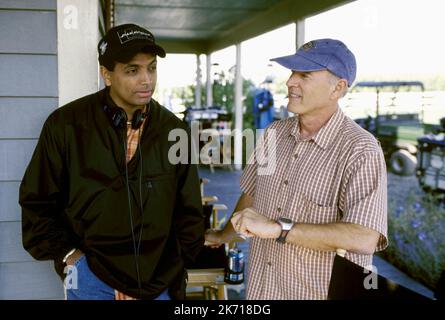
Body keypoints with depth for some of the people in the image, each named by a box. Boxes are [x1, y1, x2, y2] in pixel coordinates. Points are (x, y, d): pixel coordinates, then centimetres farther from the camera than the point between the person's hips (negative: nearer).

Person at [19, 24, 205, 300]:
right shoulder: (66, 124, -7)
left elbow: (189, 211, 7)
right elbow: (37, 202, 0)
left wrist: (176, 268, 5)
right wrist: (66, 256, -7)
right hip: (92, 279, -2)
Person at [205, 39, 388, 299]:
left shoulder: (361, 151, -19)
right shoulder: (274, 133, 2)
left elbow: (364, 239, -28)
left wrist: (277, 228, -29)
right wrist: (224, 236, 27)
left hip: (321, 292, -5)